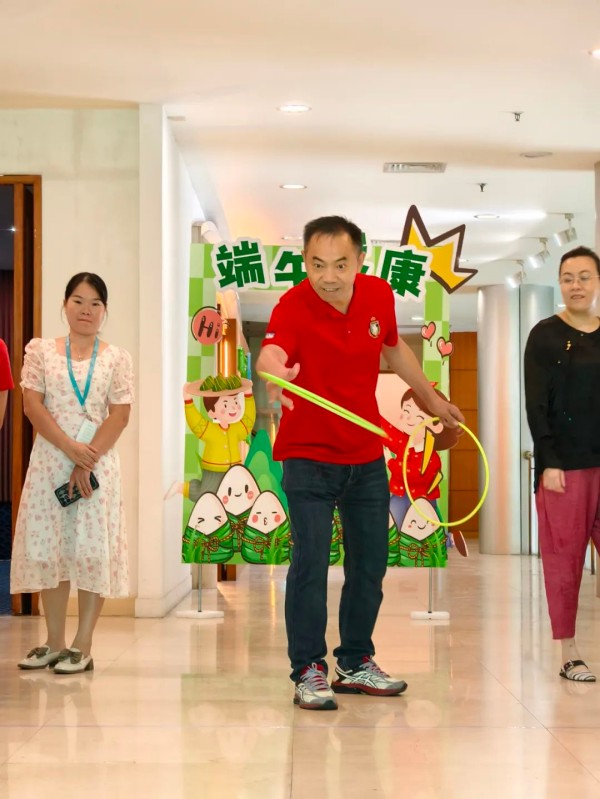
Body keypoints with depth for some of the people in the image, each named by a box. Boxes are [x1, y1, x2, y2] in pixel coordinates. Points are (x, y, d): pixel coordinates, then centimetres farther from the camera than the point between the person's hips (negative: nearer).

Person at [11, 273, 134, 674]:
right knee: (49, 549, 4)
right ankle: (54, 643, 15)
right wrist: (69, 448, -14)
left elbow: (120, 416, -2)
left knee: (93, 550, -4)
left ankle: (83, 646, 1)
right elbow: (33, 405, -1)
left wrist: (87, 461, -13)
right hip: (49, 461, 2)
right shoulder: (41, 351, 8)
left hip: (98, 464, -1)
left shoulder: (116, 358, 5)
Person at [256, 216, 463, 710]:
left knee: (370, 563, 13)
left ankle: (356, 664, 30)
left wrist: (431, 397, 24)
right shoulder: (294, 307, -23)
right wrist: (275, 371, -68)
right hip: (309, 456, -5)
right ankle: (308, 671, 5)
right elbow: (270, 352, -45)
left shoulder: (379, 295, -7)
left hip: (367, 456, 5)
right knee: (310, 562, -11)